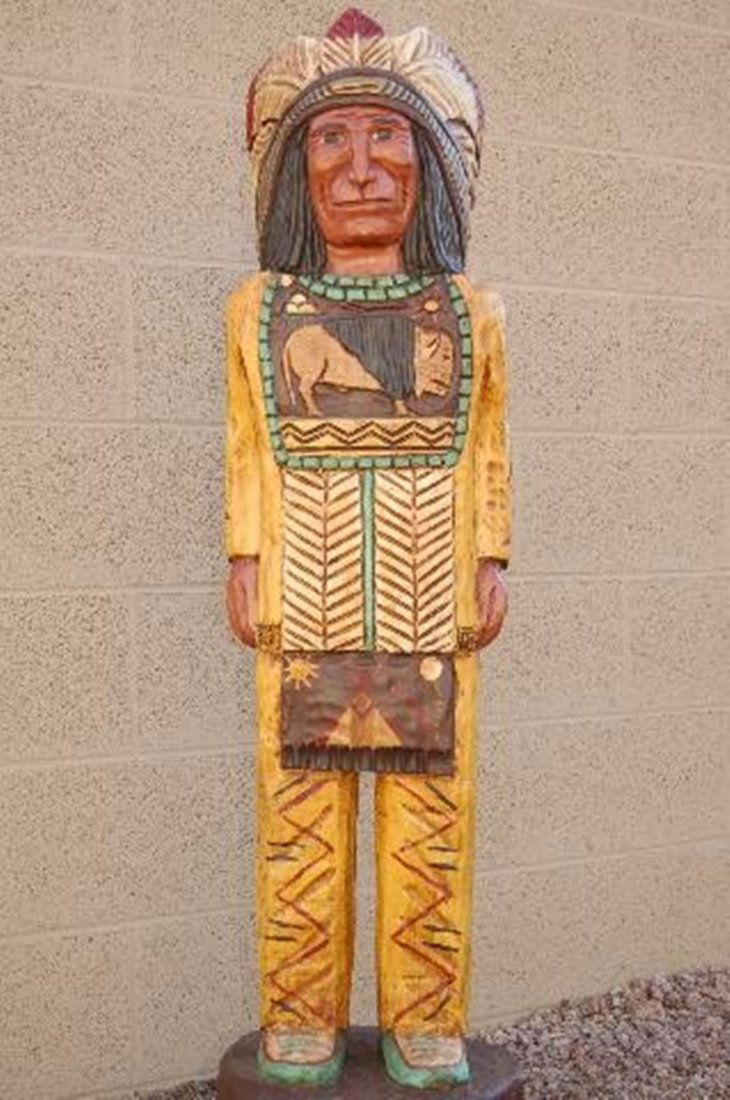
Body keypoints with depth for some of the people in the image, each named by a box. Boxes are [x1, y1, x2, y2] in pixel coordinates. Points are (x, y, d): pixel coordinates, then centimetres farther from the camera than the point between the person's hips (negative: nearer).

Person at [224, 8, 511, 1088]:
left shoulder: (472, 313, 7)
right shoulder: (258, 311, 6)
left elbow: (487, 455, 8)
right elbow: (247, 453, 7)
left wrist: (491, 564, 2)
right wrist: (245, 564, 1)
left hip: (431, 599, 1)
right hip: (305, 599, 0)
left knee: (430, 802, 4)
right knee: (301, 798, 3)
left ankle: (425, 1016, 18)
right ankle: (304, 1013, 17)